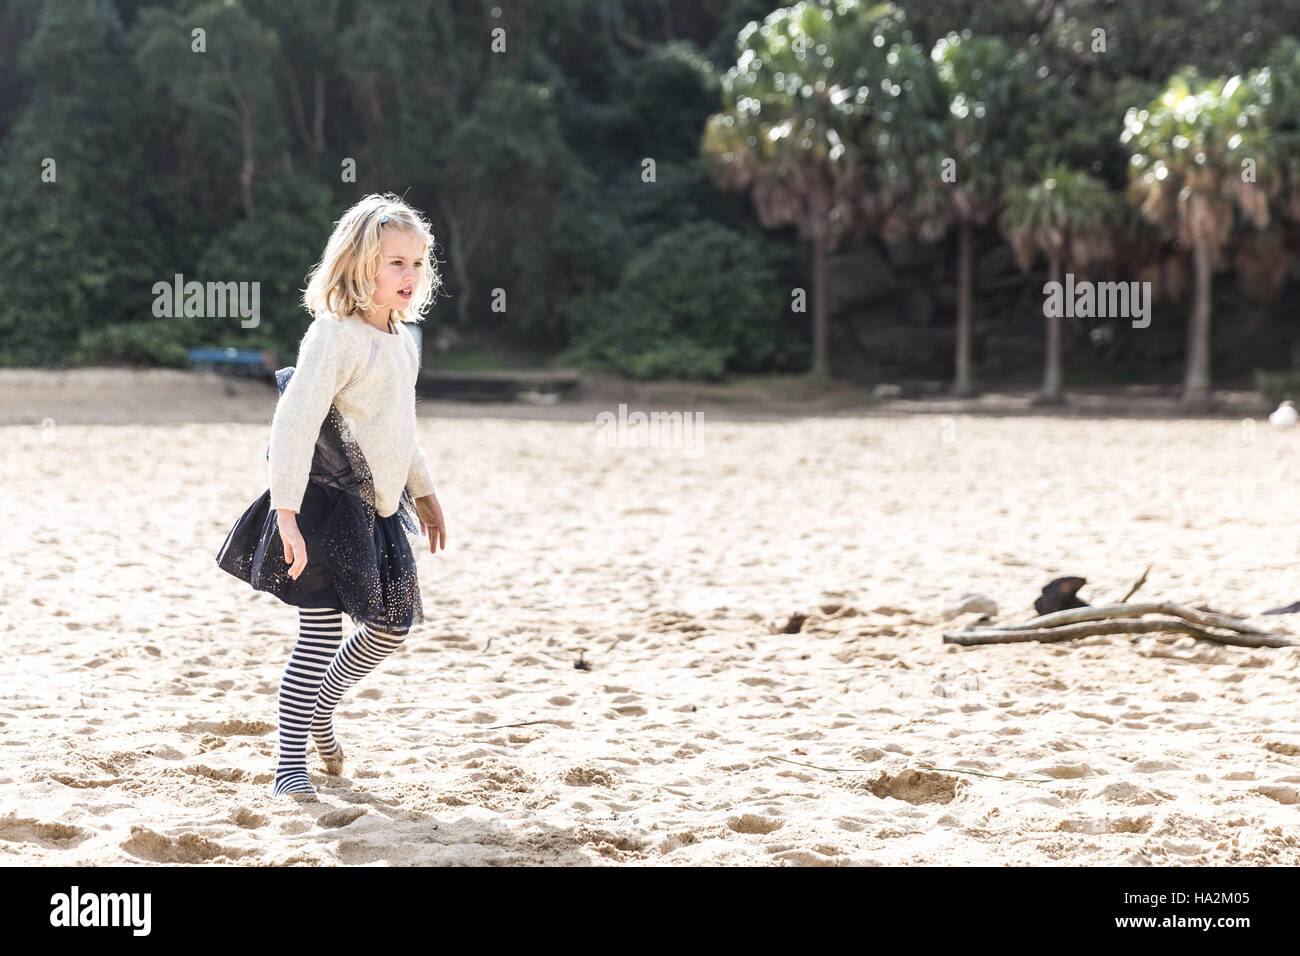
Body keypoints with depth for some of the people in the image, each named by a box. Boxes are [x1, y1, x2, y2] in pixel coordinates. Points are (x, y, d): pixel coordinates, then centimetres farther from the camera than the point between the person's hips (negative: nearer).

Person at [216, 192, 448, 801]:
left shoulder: (401, 340, 12)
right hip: (326, 505, -9)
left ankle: (319, 711, 37)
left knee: (391, 625, 16)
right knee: (321, 631, -10)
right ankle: (290, 762, -2)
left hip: (377, 510, 9)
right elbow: (294, 423, -22)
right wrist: (286, 509, -28)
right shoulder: (335, 335, -16)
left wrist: (423, 492, 30)